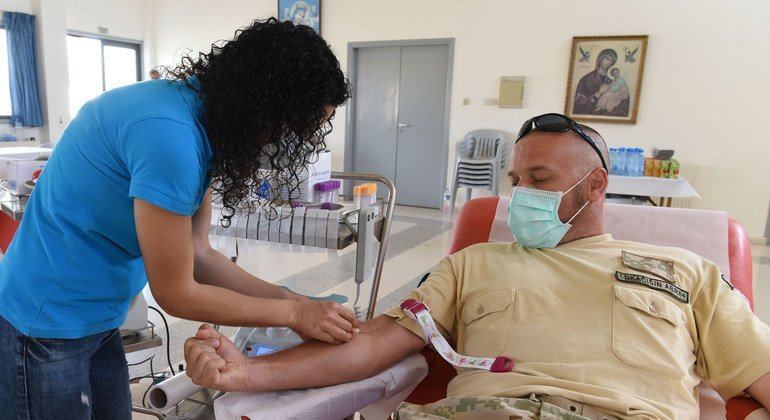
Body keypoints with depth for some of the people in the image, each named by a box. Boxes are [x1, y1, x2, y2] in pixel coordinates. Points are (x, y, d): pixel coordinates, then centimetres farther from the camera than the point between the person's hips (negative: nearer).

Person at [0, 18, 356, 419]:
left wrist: (293, 301, -4)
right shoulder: (169, 133, -30)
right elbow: (176, 294, -21)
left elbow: (196, 255, 0)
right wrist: (294, 313, -13)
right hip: (45, 325, -8)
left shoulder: (207, 115, -2)